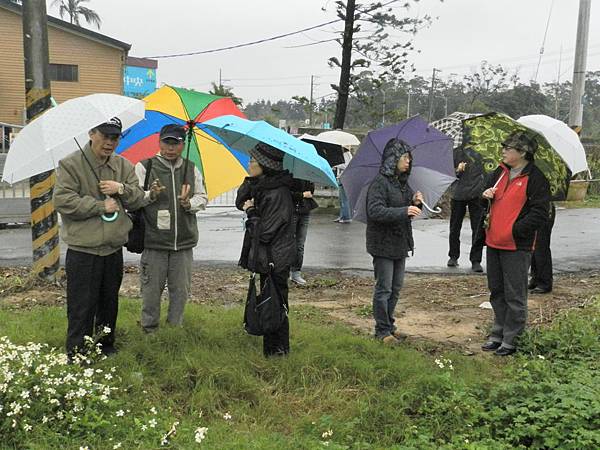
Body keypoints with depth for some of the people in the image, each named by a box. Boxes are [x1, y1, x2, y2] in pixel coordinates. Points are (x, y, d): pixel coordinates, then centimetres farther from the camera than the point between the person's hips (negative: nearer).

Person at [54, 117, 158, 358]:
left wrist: (122, 189, -15)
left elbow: (138, 199, 6)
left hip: (114, 248, 5)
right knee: (81, 306, -2)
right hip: (83, 250, -5)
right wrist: (101, 206, -15)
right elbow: (62, 200, -15)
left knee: (110, 301, 18)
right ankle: (76, 354, 10)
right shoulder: (70, 164, -7)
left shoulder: (124, 166, 9)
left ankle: (106, 344, 34)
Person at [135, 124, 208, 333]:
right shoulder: (144, 167, -1)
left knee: (181, 290, 10)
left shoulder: (192, 169, 10)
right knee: (151, 290, 4)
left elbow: (203, 197, 15)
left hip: (184, 241, 3)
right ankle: (149, 330, 21)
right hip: (154, 241, -3)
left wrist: (190, 203, -6)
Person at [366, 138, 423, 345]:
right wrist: (404, 211, -33)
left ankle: (389, 325, 30)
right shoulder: (380, 182, -16)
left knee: (395, 288, 17)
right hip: (383, 244, -9)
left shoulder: (402, 182, 11)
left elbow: (409, 208, 20)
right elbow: (375, 211, -26)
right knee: (384, 289, 0)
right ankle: (382, 330, 11)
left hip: (400, 243, 9)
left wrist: (415, 202, -2)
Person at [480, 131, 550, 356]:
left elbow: (540, 213, -16)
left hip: (517, 246, -7)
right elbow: (489, 188, 25)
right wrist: (486, 195, 1)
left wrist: (515, 230, -18)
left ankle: (511, 339, 12)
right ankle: (498, 334, 28)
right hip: (494, 243, 7)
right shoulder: (500, 172, 11)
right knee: (497, 292, 15)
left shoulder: (536, 179, -11)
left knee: (514, 295, 1)